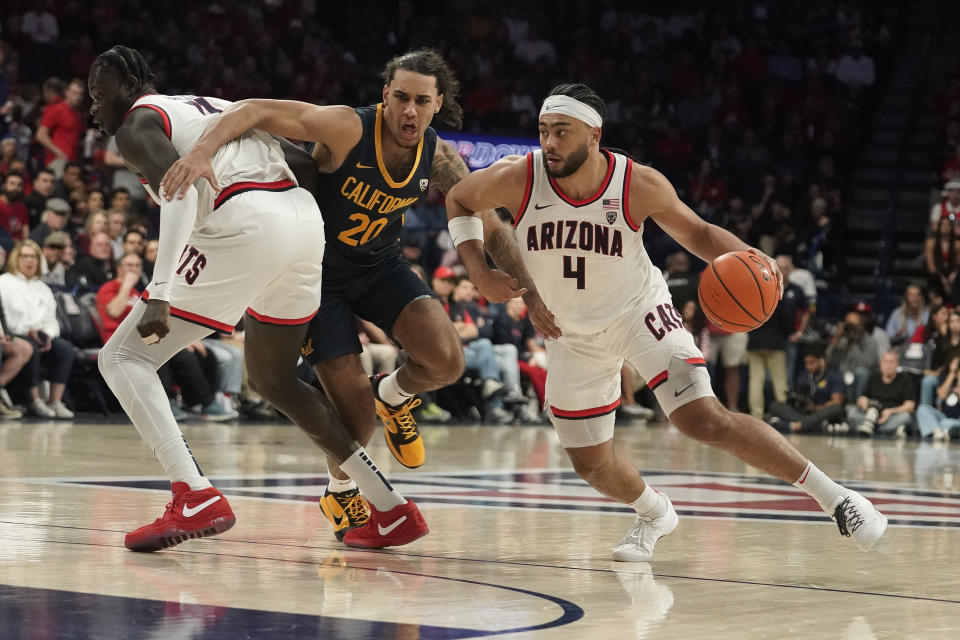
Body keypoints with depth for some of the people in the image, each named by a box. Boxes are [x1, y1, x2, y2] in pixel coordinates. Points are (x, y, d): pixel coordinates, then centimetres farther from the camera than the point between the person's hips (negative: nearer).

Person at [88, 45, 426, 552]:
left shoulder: (137, 126, 7)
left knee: (122, 358, -1)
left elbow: (179, 191, -15)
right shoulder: (212, 107, 32)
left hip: (247, 226, -8)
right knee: (272, 378, 28)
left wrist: (159, 295, -23)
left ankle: (196, 499, -20)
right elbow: (307, 162, 27)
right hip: (305, 218, 8)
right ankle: (392, 511, 26)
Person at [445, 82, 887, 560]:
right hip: (572, 333, 3)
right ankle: (654, 515, 43)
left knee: (706, 420, -22)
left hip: (640, 314, -3)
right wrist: (479, 271, -15)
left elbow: (696, 233, -6)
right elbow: (458, 199, -1)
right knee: (591, 464, 9)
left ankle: (833, 496, -12)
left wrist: (747, 257, -26)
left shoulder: (639, 186, -23)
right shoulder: (516, 180, -21)